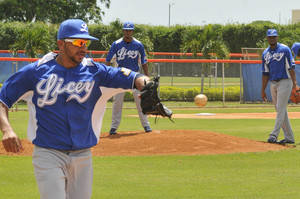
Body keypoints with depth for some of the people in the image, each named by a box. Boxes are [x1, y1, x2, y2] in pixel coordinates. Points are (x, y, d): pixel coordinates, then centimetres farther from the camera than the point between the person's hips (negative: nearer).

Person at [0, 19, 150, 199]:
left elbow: (134, 78, -5)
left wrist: (144, 84, -30)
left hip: (83, 157, 3)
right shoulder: (36, 71, -1)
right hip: (48, 155, -3)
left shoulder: (95, 72, 3)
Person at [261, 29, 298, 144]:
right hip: (273, 84, 6)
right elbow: (265, 73, 15)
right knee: (280, 111, 7)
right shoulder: (265, 53, 12)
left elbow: (291, 67, -9)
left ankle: (274, 135, -15)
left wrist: (294, 83, -18)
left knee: (281, 109, -11)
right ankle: (289, 137, 12)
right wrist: (263, 90, 12)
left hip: (285, 82, -6)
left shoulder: (284, 49, -4)